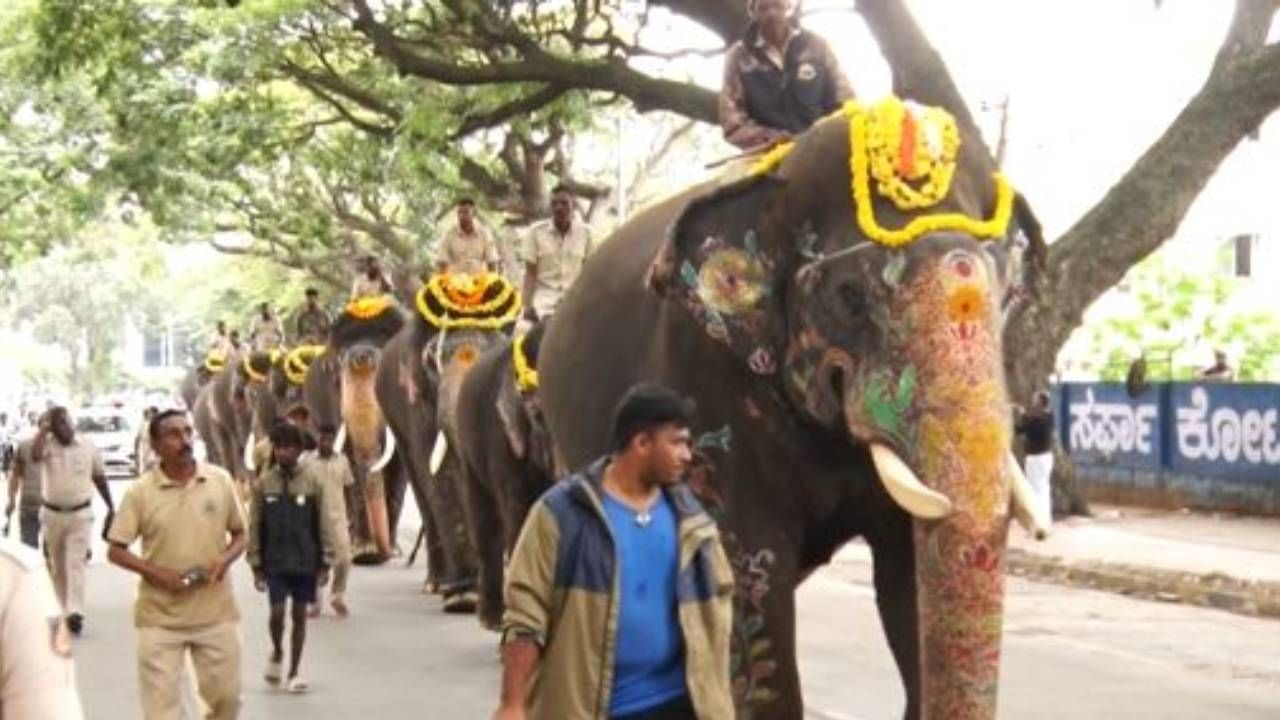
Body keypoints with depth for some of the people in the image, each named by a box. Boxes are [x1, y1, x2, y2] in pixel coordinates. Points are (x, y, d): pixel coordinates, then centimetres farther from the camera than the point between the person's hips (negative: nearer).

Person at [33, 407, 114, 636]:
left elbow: (99, 478, 10)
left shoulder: (88, 447, -1)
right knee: (57, 565, 11)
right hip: (53, 514, 1)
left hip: (81, 514, -1)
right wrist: (44, 429, -18)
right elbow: (35, 455, -30)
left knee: (76, 563, -11)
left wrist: (111, 507, 12)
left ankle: (75, 612, -18)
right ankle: (64, 609, 24)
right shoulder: (47, 446, -5)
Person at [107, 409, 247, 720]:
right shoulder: (140, 491, -6)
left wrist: (225, 560, -11)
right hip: (160, 617, -2)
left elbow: (240, 534, 10)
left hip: (216, 612, 2)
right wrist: (155, 572, -16)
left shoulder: (220, 480, -1)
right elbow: (115, 551, -2)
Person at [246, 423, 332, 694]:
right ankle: (277, 653, 25)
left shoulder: (312, 482, -1)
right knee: (277, 613, -6)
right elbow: (255, 526, 2)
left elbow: (323, 525, 1)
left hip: (306, 561, 0)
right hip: (275, 562, 0)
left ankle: (293, 674, 14)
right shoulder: (264, 484, 0)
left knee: (299, 615, 5)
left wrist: (325, 562, -3)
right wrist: (256, 565, 0)